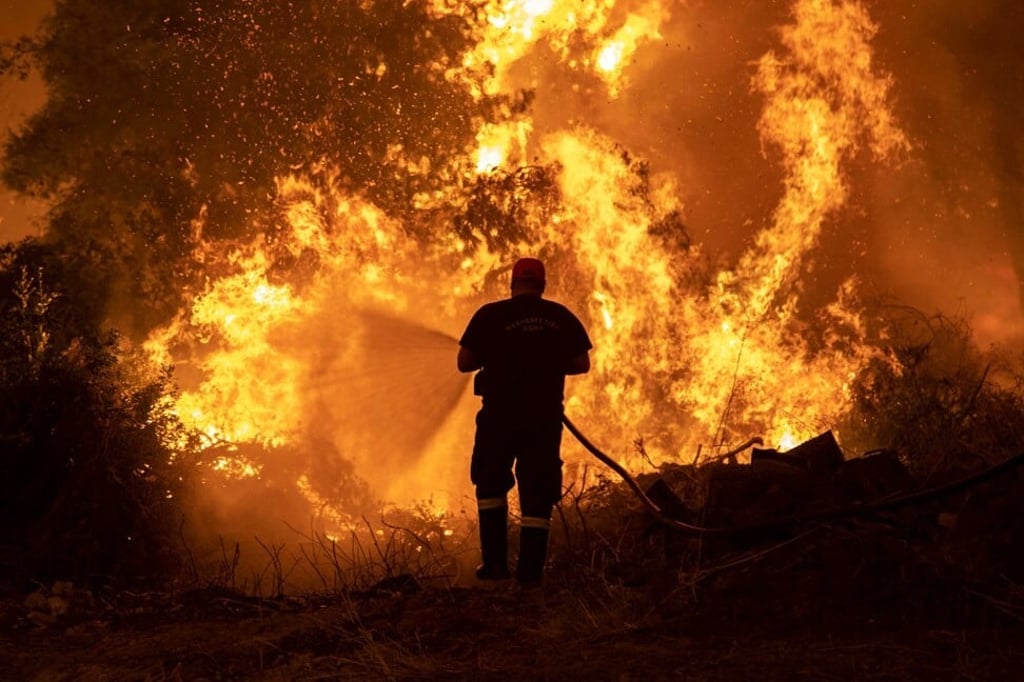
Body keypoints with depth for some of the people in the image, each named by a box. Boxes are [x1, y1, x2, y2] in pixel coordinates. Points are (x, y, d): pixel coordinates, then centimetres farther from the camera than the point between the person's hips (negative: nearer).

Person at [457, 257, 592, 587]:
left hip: (500, 414, -1)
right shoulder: (561, 317, 2)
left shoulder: (489, 315, -5)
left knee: (491, 485, 15)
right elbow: (582, 364, 7)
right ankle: (531, 570, 5)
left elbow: (464, 362, -4)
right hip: (545, 416, 1)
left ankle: (495, 561, 8)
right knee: (538, 493, 7)